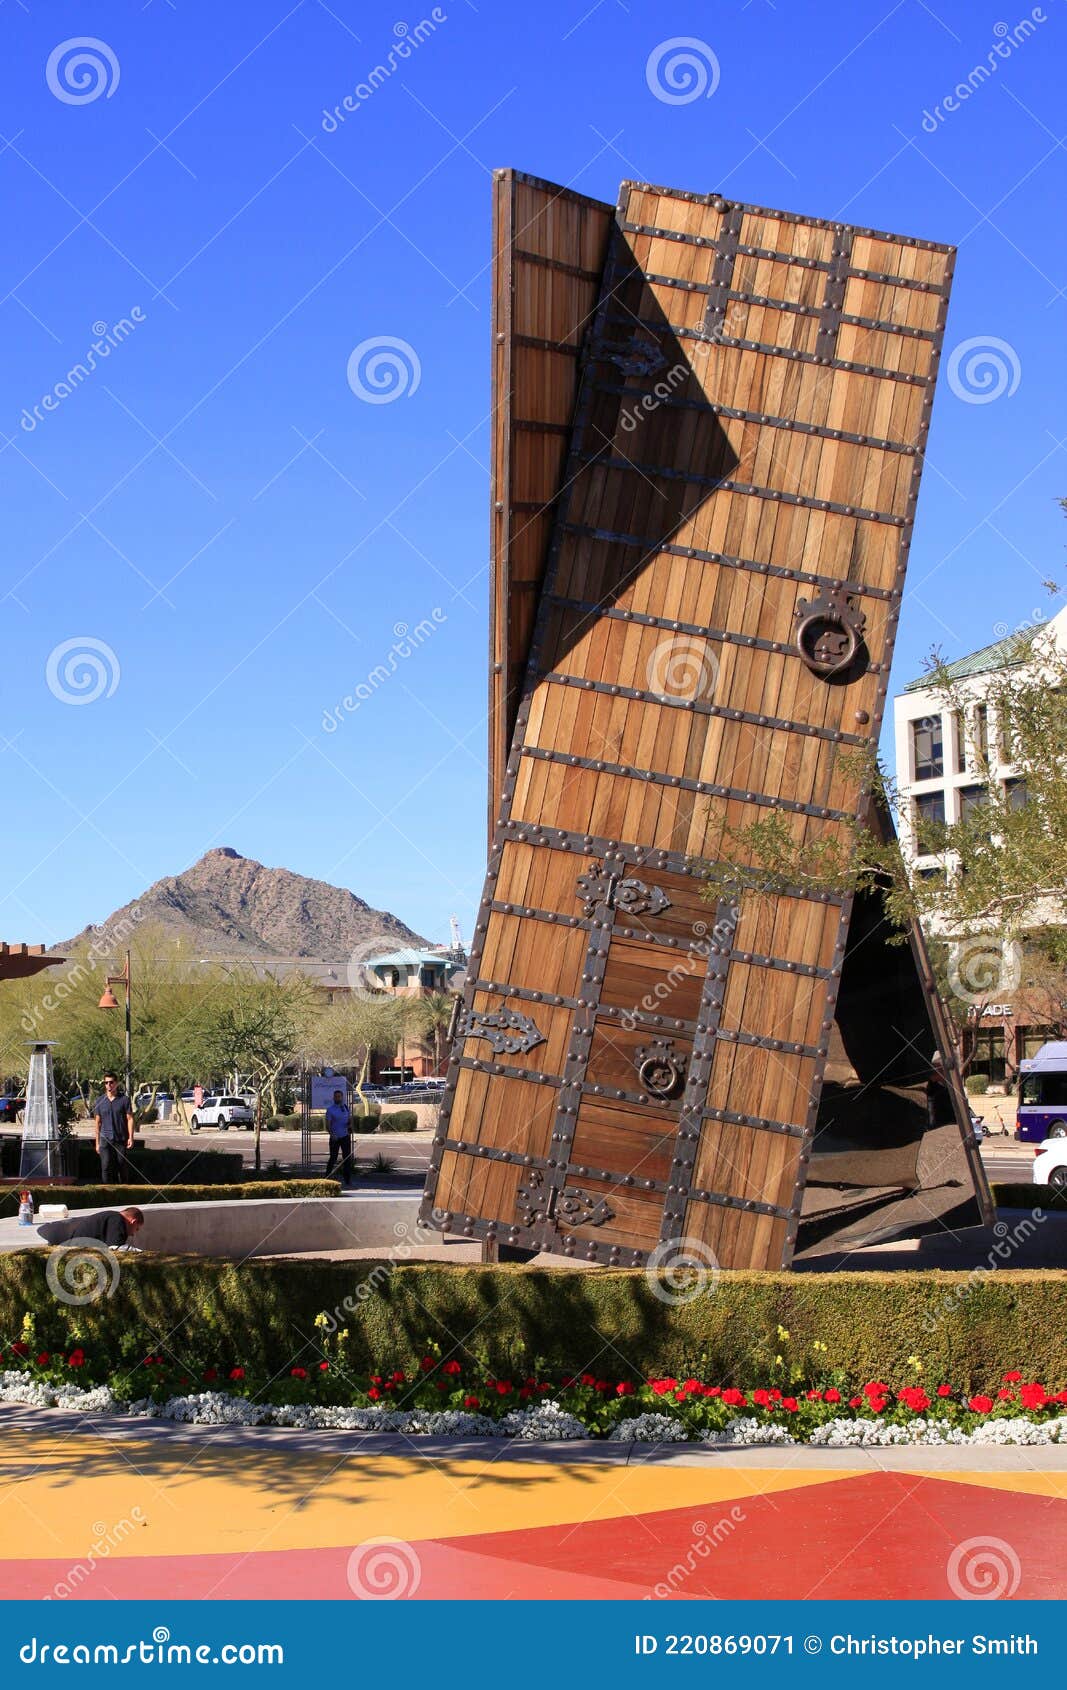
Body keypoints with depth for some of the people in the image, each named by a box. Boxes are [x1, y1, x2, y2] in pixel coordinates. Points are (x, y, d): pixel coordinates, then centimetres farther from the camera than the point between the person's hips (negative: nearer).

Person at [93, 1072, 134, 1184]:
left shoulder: (124, 1099, 2)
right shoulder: (99, 1101, 7)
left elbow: (130, 1119, 2)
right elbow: (97, 1123, 10)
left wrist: (130, 1137, -6)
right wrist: (97, 1143, 8)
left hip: (121, 1140, 0)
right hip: (105, 1139, 0)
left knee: (120, 1168, 5)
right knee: (106, 1167, -10)